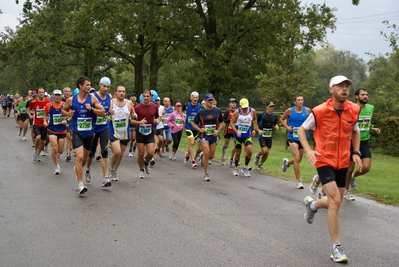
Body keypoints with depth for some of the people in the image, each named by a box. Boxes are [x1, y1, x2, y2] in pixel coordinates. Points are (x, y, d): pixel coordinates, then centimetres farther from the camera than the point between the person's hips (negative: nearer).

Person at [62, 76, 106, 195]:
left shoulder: (92, 99, -2)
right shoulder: (71, 100, -2)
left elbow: (103, 113, -5)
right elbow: (63, 110, 14)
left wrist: (91, 109, -19)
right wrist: (68, 113, -8)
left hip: (89, 133, 3)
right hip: (77, 132, -3)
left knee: (85, 158, 18)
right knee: (80, 156, -18)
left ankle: (78, 169, 52)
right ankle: (80, 185, -16)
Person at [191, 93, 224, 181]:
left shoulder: (217, 111, 1)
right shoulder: (200, 112, -5)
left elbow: (221, 122, 12)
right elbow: (193, 124, 2)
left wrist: (218, 130, -6)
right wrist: (200, 129, -16)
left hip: (213, 135, 3)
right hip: (204, 135, -3)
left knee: (211, 156, 6)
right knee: (207, 153, -16)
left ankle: (202, 156, 43)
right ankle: (206, 174, -4)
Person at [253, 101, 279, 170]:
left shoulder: (274, 116, 7)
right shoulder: (261, 115, -9)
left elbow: (275, 125, 20)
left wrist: (276, 127, -3)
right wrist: (258, 130, -14)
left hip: (269, 136, 5)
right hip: (262, 135, -5)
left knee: (267, 152, 4)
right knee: (264, 151, -16)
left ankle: (260, 164, 23)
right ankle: (257, 156, 17)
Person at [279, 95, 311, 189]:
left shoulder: (307, 110, 0)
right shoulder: (290, 110, -3)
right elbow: (281, 119, 11)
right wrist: (287, 127, -4)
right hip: (292, 138, -3)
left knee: (299, 160, 14)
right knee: (297, 158, -15)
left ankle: (287, 162, 49)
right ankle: (299, 181, -6)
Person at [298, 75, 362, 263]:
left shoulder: (354, 110, -1)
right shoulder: (320, 111, -13)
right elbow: (301, 130, -2)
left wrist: (356, 152, 5)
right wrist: (308, 150, -17)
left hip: (343, 162, 5)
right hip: (324, 161, -5)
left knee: (335, 202, 12)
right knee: (335, 201, -17)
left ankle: (312, 205, 47)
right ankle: (336, 248, -8)